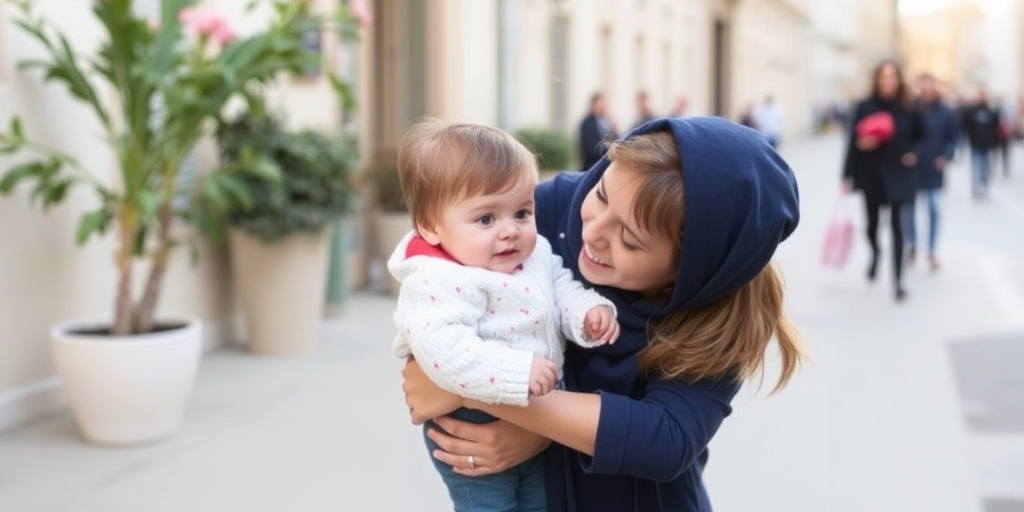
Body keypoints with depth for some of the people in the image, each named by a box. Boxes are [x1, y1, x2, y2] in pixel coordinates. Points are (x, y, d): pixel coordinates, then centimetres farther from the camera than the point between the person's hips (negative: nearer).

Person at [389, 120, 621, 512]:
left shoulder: (536, 254, -2)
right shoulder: (437, 283, -29)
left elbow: (562, 288, 9)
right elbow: (443, 351, -39)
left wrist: (588, 311, -13)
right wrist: (517, 372, -43)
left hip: (539, 420, 8)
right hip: (475, 434, -8)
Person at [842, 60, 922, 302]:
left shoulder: (906, 109, -1)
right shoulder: (865, 107, -5)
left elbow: (919, 136, 15)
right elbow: (853, 141, -5)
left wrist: (913, 154, -2)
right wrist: (847, 176, -15)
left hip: (897, 174, 0)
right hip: (871, 174, 1)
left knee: (896, 223, -8)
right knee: (872, 222, 13)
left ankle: (898, 280, -6)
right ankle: (875, 254, 47)